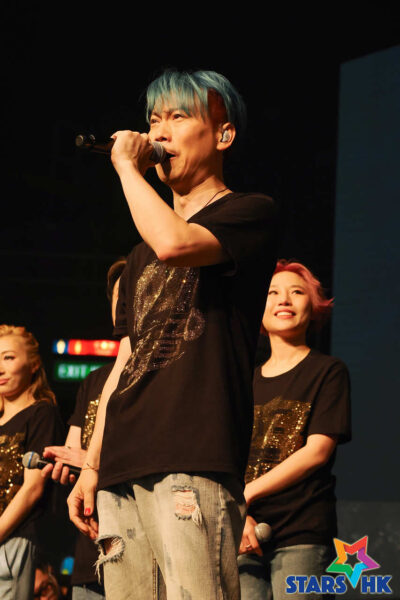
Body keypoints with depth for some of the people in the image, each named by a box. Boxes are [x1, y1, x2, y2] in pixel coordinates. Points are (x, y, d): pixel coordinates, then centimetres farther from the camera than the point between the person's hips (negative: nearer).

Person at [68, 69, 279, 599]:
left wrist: (127, 165, -3)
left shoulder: (250, 214, 4)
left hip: (194, 462, -7)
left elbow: (175, 243, -17)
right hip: (123, 468, 7)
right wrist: (91, 466, 17)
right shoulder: (142, 254, 27)